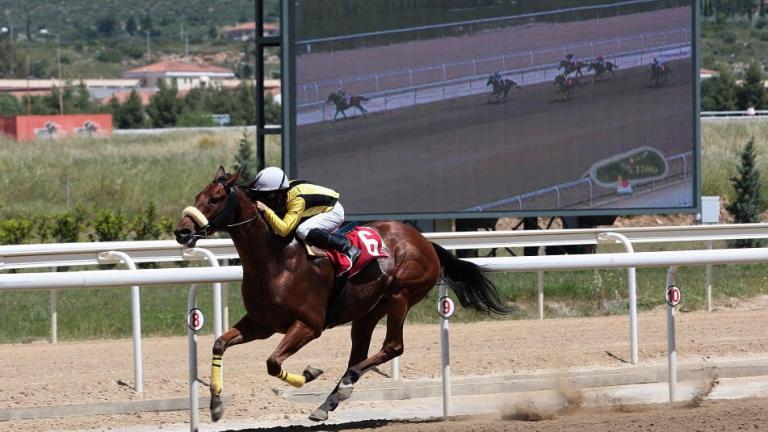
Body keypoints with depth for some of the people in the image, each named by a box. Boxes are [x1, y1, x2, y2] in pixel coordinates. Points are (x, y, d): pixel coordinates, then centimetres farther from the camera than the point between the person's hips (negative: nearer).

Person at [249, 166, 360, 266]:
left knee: (303, 231, -30)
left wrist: (266, 210, -46)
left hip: (333, 211, -10)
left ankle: (347, 247, -15)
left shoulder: (297, 200, -35)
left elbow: (284, 230, -42)